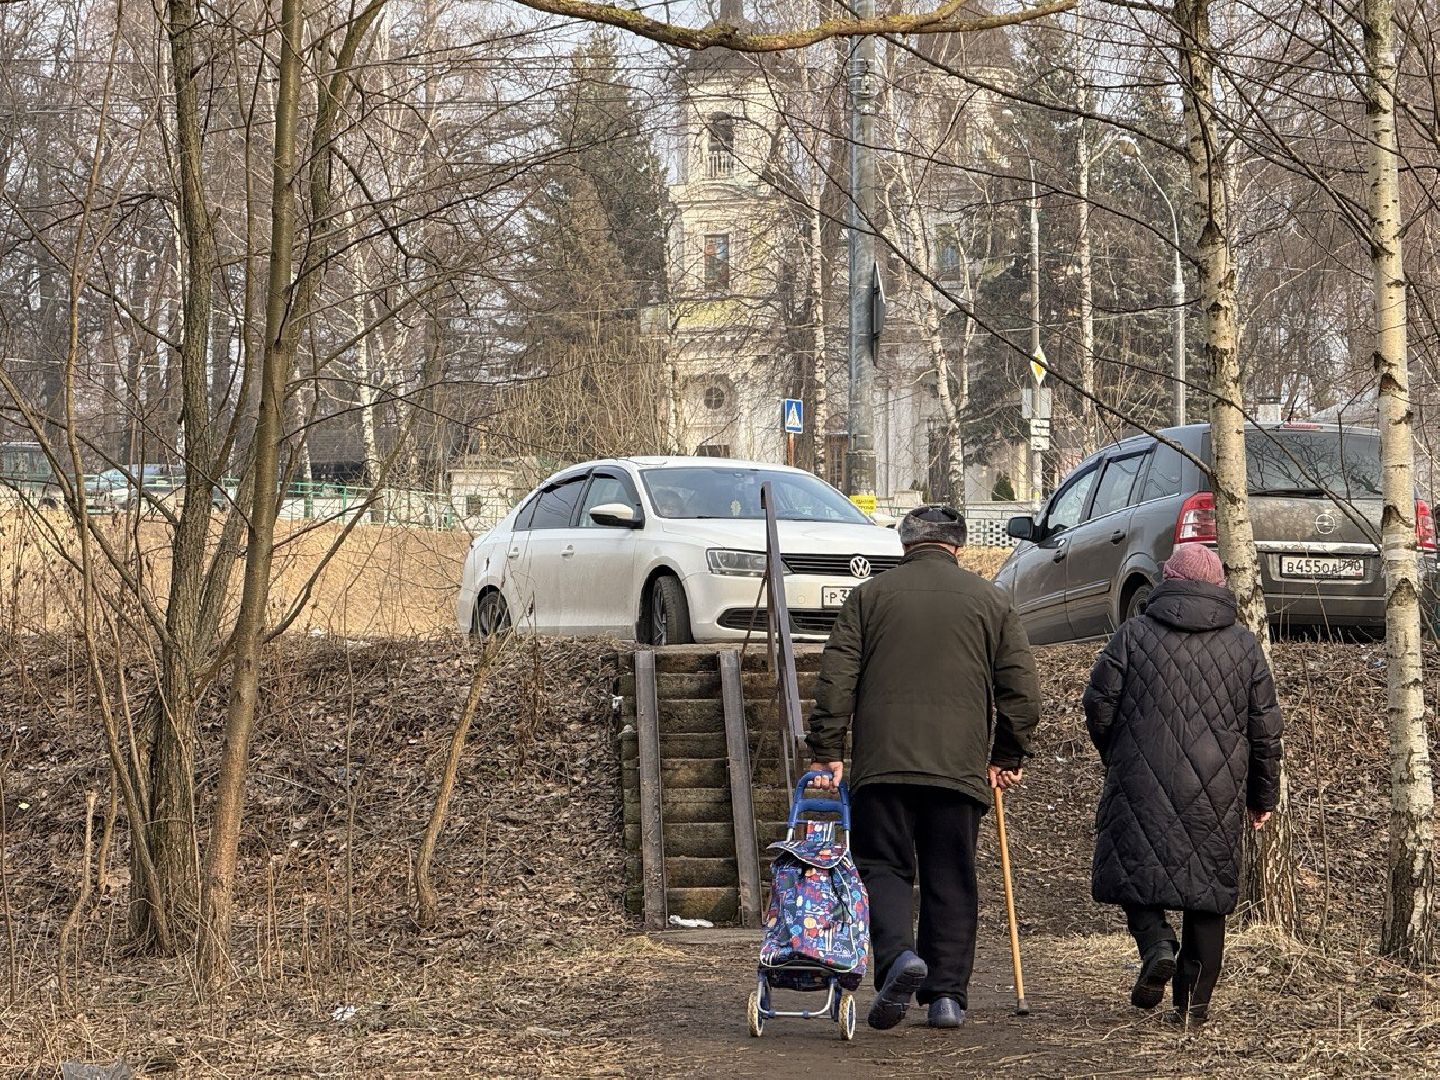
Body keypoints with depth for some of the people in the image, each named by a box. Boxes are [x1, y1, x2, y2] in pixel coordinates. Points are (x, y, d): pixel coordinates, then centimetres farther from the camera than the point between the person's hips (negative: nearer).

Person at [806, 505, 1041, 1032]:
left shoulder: (869, 595, 8)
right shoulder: (990, 600, 10)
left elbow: (836, 679, 1)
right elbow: (1021, 689, 8)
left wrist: (827, 751, 4)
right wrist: (1008, 757, 17)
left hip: (882, 761, -1)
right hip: (960, 765, 1)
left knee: (883, 866, 5)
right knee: (951, 880, 7)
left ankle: (898, 953, -20)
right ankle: (947, 994, 5)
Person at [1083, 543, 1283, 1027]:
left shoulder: (1133, 634, 0)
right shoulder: (1245, 645, 6)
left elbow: (1099, 706, -1)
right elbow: (1265, 729, 8)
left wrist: (1117, 759, 18)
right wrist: (1262, 797, 18)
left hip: (1143, 783, -2)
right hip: (1217, 792, 2)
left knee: (1136, 869, 10)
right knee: (1208, 885, 8)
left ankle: (1157, 945, -17)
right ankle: (1194, 1000, 6)